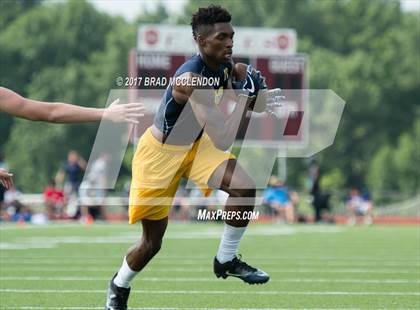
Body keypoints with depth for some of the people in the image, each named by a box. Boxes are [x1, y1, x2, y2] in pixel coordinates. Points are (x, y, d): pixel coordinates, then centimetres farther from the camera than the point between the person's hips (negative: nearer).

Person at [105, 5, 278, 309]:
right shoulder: (191, 80, -35)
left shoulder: (228, 67, -12)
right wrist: (245, 94, -37)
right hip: (160, 151, -6)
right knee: (152, 243, 4)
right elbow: (223, 140, -39)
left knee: (245, 187, -19)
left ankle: (226, 260, 3)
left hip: (196, 144, 6)